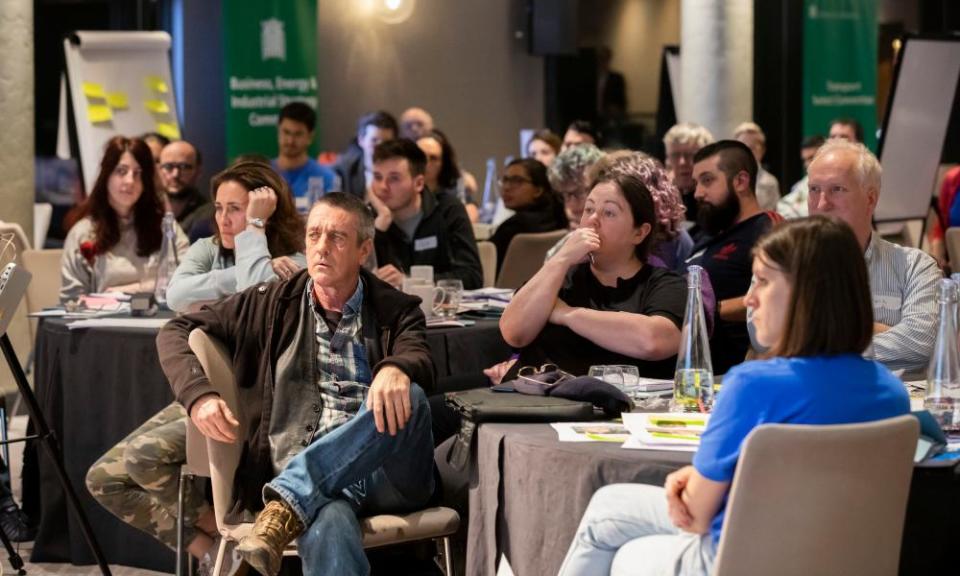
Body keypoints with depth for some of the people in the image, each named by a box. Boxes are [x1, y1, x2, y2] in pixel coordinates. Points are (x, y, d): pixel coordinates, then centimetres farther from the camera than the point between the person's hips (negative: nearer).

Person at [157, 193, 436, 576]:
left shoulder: (396, 311, 14)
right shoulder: (273, 304, 17)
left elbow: (420, 361, -7)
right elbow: (176, 332, 15)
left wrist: (396, 369, -34)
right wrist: (199, 396, -7)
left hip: (384, 474, 1)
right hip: (300, 472, -1)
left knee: (408, 397, -34)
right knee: (328, 524, -39)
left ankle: (287, 505, -43)